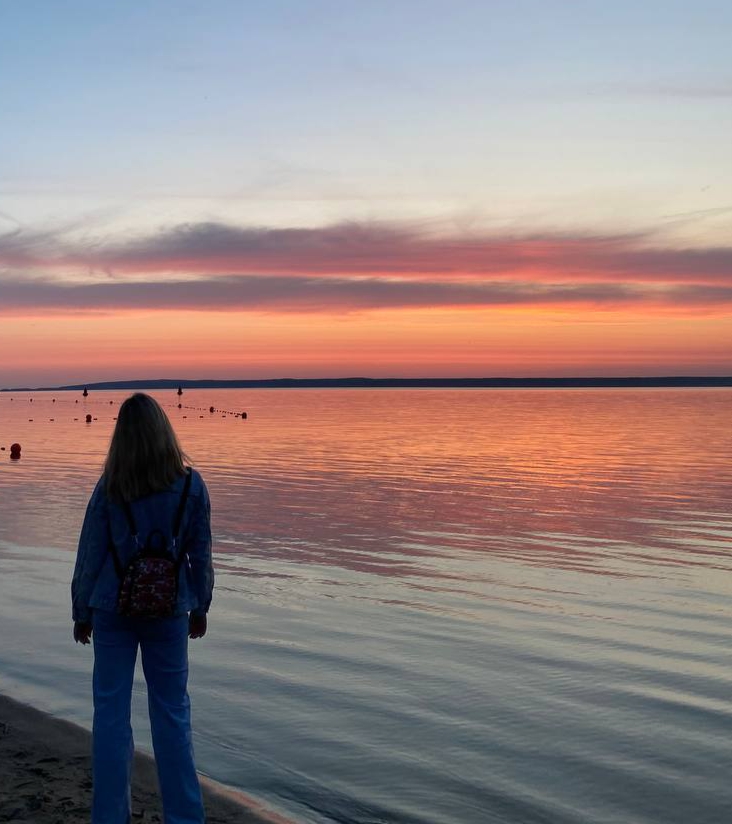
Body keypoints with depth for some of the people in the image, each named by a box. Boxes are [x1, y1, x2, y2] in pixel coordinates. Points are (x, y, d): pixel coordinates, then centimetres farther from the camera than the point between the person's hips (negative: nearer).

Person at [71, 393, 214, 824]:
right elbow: (201, 554, 0)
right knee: (173, 712, 11)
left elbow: (91, 555, -2)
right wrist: (200, 607, 13)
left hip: (113, 610, -1)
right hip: (169, 610, 1)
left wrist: (81, 612, 10)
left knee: (111, 712, 9)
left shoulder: (109, 489, -8)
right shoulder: (191, 485, -7)